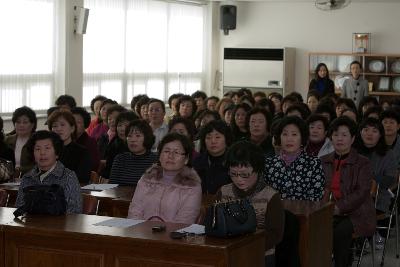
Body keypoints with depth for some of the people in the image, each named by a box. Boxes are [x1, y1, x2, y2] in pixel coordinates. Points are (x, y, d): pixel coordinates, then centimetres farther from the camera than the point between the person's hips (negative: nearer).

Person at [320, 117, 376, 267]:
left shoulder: (363, 163, 2)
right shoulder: (324, 161, 17)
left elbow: (361, 193, -9)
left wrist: (338, 208, -19)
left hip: (357, 214, -3)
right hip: (331, 213, 3)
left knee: (340, 232, -33)